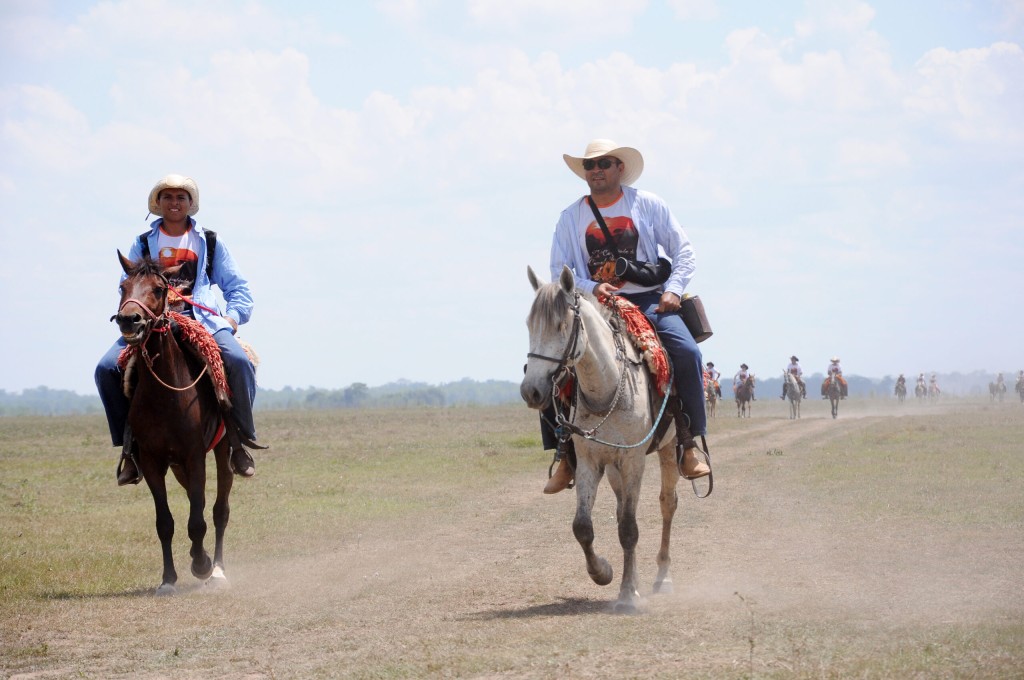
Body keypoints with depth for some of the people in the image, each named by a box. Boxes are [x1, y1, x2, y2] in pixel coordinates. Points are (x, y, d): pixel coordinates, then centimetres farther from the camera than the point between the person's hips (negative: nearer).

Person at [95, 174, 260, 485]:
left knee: (239, 361, -31)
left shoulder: (210, 243, 14)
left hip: (202, 320, -1)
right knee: (107, 368, -22)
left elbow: (238, 289, 14)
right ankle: (129, 443, -6)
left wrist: (232, 319, -5)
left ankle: (241, 438, -13)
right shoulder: (143, 244, 15)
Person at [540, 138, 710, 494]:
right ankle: (567, 454, -6)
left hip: (648, 300, -1)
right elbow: (560, 271, 6)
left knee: (687, 352, -29)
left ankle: (689, 443, -17)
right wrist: (591, 288, -14)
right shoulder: (571, 217, 8)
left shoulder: (647, 204, 6)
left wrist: (673, 290, -10)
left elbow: (684, 251, 6)